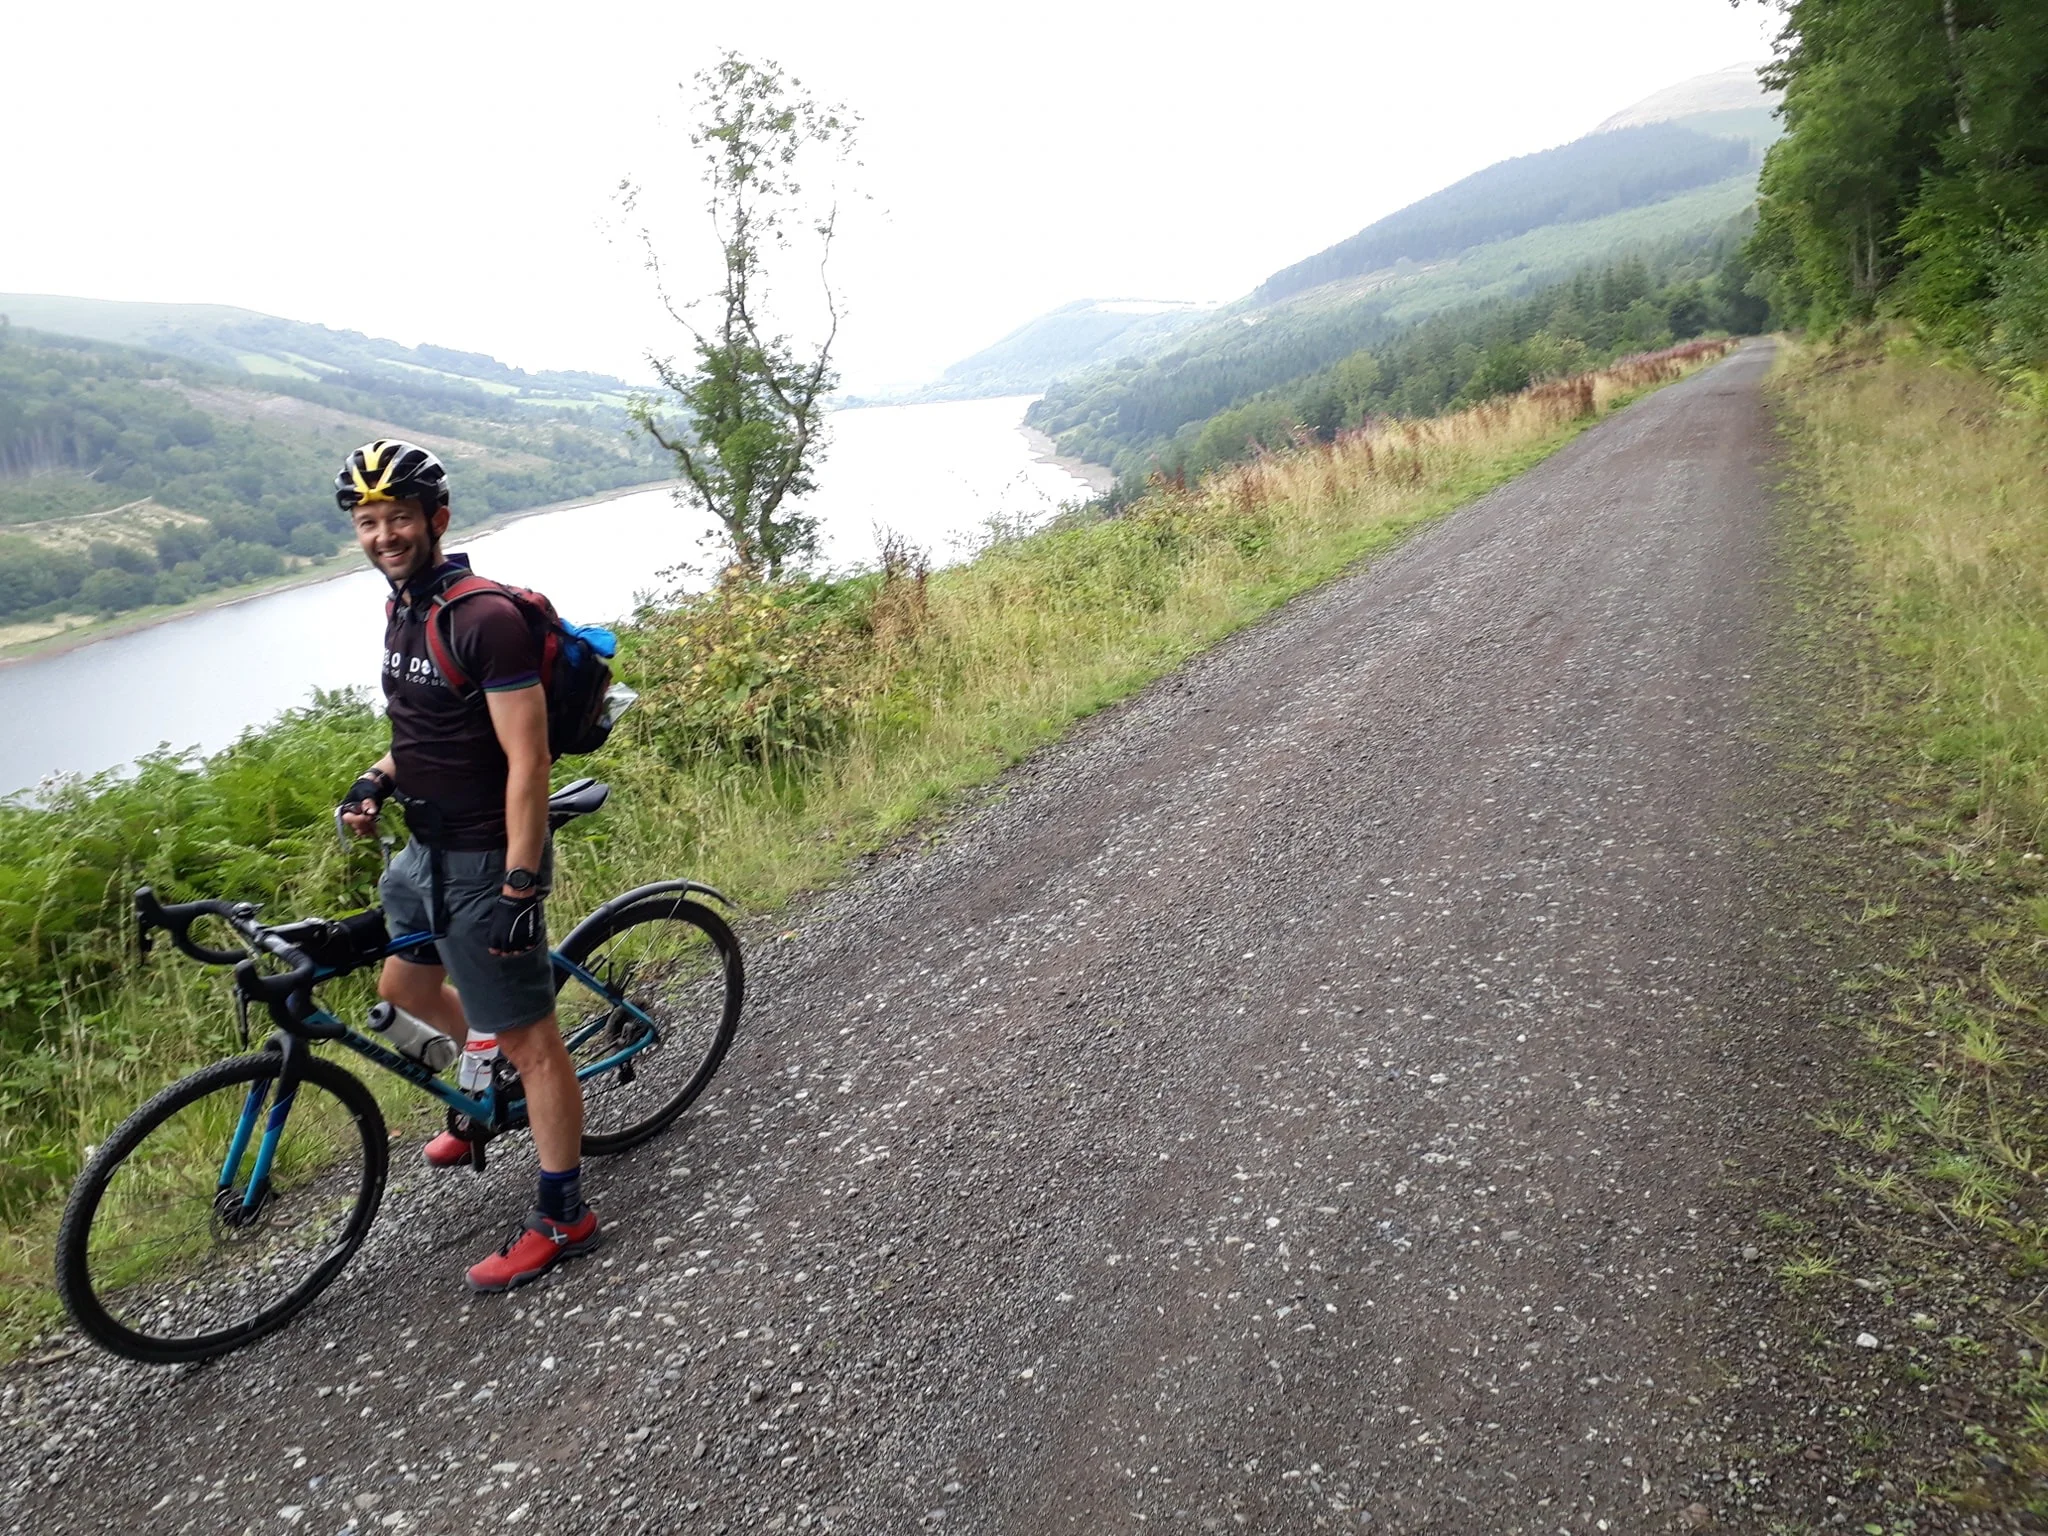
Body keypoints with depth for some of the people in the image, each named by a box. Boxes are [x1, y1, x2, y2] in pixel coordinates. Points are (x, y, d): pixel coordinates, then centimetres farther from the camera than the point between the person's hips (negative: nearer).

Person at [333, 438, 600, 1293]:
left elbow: (527, 761, -24)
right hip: (425, 848, 10)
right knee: (403, 985, 27)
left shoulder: (487, 619, -22)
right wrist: (378, 778, 2)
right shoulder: (402, 611, 7)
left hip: (485, 859, -10)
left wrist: (521, 888, -24)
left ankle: (562, 1217, 15)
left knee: (528, 1036, 1)